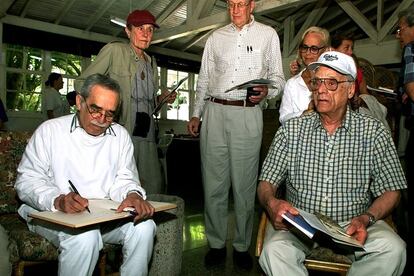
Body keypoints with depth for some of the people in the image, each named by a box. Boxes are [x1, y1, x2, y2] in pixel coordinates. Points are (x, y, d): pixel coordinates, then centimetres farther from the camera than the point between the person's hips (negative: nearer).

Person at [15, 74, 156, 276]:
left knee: (144, 226, -24)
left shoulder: (120, 135, 9)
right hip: (53, 214, -3)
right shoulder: (50, 130, -1)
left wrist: (132, 195, -20)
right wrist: (57, 200, -24)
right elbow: (27, 180, -4)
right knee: (85, 237, -35)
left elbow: (124, 179, 5)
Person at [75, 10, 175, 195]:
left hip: (146, 134, 6)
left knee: (154, 186, 2)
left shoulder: (151, 62, 22)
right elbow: (81, 82, 1)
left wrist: (161, 99, 9)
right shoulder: (114, 50, 3)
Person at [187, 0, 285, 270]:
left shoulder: (268, 35, 12)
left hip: (248, 114, -2)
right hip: (215, 111, 2)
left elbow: (278, 77, 10)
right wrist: (196, 114, 11)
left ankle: (242, 246, 15)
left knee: (245, 185, 1)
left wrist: (266, 91, -12)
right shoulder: (216, 37, 18)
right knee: (214, 182, 2)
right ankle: (216, 244, 15)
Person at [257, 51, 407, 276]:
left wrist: (367, 219, -17)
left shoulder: (373, 132, 2)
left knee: (393, 249, -27)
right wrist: (272, 203, -21)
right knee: (274, 250, -31)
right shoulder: (290, 130, 4)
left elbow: (390, 191, 2)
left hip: (353, 226, 2)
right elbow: (266, 183, 2)